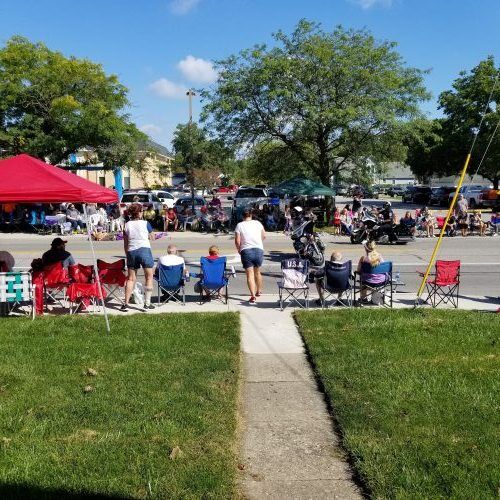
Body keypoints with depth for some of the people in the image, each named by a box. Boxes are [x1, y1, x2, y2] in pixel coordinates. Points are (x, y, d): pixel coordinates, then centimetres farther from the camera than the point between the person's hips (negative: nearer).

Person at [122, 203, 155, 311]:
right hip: (145, 250, -3)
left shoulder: (127, 225, 5)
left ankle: (126, 304, 7)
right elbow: (151, 237, 9)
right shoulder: (145, 223, -3)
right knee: (149, 277, 7)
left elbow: (125, 243, 8)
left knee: (131, 279, 11)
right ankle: (147, 303, 4)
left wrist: (127, 256, 18)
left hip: (131, 252, 4)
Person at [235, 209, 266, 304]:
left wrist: (239, 249, 11)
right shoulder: (257, 223, 5)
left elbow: (237, 241, -6)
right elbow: (264, 236, 11)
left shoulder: (239, 225, -2)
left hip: (246, 251, -3)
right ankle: (258, 291, 35)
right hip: (259, 250, 3)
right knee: (257, 272, 21)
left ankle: (253, 296, -15)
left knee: (250, 274, -4)